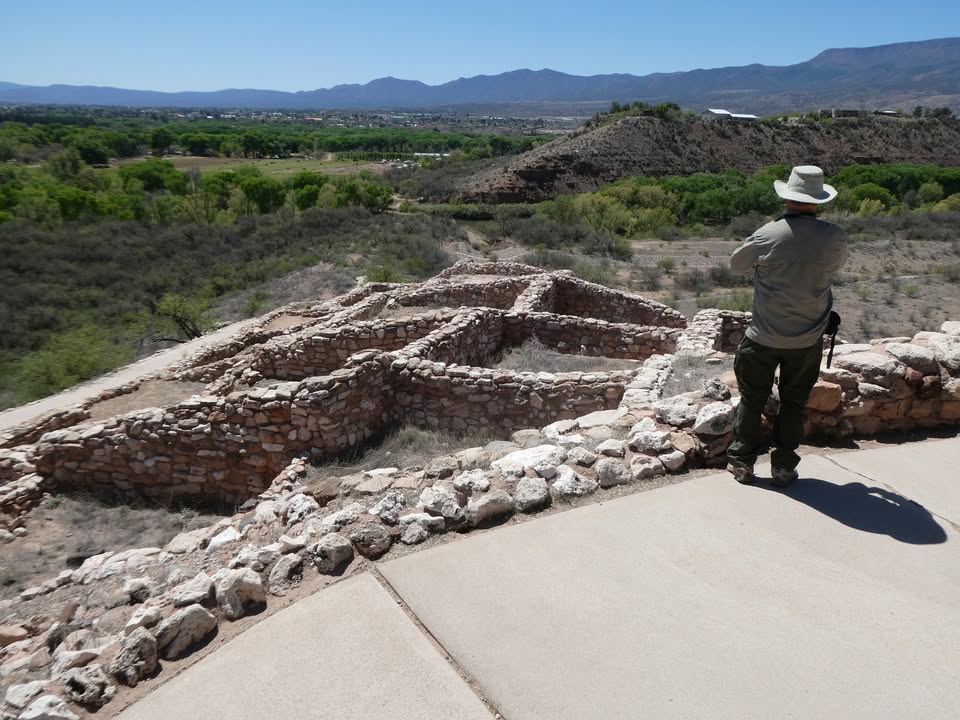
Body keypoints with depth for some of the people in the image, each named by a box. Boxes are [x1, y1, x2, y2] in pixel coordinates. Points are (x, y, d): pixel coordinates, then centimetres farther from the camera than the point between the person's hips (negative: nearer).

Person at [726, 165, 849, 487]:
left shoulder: (768, 234, -15)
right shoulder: (834, 237, -9)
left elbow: (736, 263, 1)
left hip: (764, 337, -1)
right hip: (808, 339, 2)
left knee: (752, 400, 12)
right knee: (794, 403, 15)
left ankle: (741, 461, 19)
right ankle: (784, 466, 21)